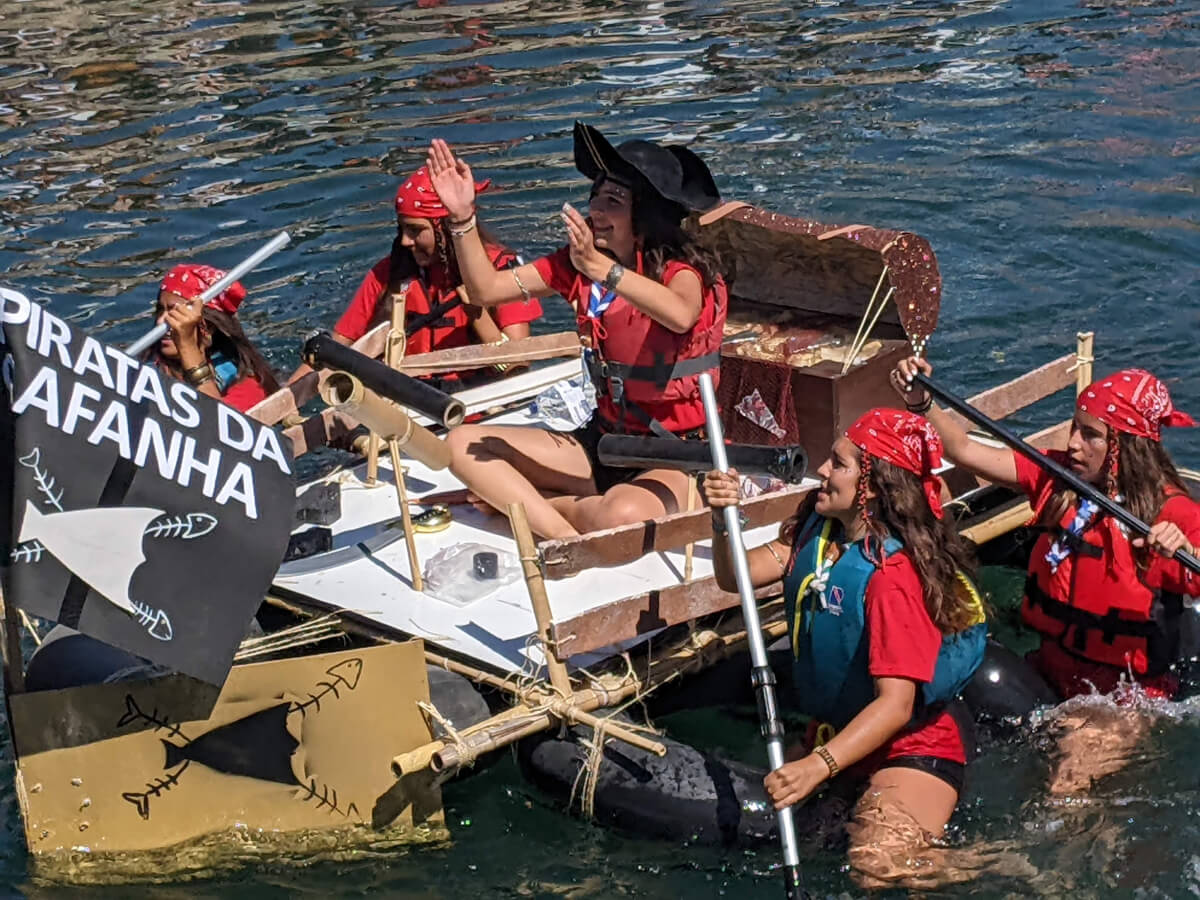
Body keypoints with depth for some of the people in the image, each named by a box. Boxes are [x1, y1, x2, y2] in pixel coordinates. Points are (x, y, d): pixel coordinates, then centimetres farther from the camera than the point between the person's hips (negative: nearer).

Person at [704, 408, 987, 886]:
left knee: (878, 870, -26)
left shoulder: (894, 574, -27)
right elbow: (737, 577, -8)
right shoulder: (815, 529, -2)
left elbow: (896, 705, -31)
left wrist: (818, 766, -41)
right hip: (835, 731, 8)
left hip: (912, 745, -8)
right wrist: (722, 521, -27)